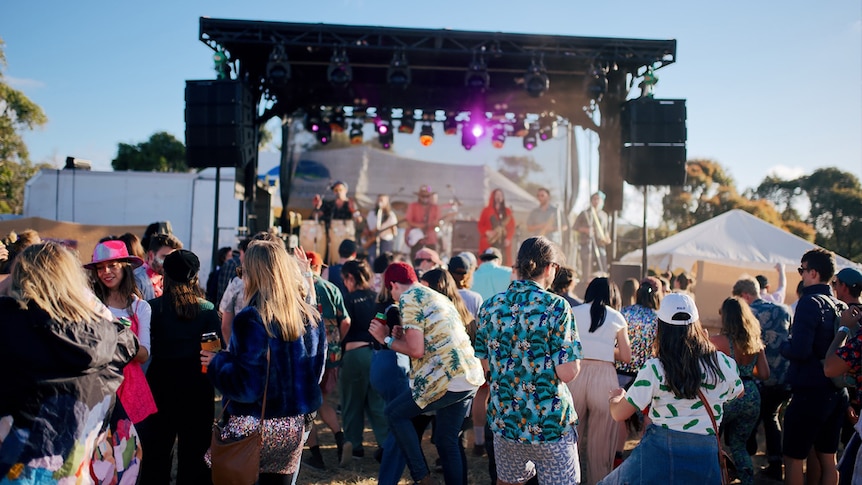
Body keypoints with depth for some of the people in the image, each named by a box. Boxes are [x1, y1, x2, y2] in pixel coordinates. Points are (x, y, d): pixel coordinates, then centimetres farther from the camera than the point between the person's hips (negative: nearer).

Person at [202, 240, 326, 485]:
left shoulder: (251, 319, -17)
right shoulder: (311, 316, 3)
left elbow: (247, 385, -18)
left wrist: (217, 362, -4)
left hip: (254, 427, -6)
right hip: (295, 425, 6)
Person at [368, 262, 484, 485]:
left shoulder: (408, 299, -4)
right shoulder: (436, 296, 23)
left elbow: (417, 350, -12)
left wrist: (387, 339, 3)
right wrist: (402, 336, 24)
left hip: (449, 379, -9)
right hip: (470, 376, 9)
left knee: (395, 413, 9)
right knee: (447, 440, 19)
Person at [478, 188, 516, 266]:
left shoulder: (507, 211, 14)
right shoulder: (487, 210, 6)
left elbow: (512, 226, 10)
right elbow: (480, 225, 4)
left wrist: (509, 239, -4)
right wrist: (487, 232, -14)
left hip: (504, 242, 2)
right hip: (489, 242, -2)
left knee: (503, 262, -6)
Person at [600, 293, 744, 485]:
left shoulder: (655, 368, -9)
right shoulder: (722, 363, -1)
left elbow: (619, 414, -4)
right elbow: (737, 393, 23)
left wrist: (614, 397, 20)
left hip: (659, 453, -3)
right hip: (705, 456, 4)